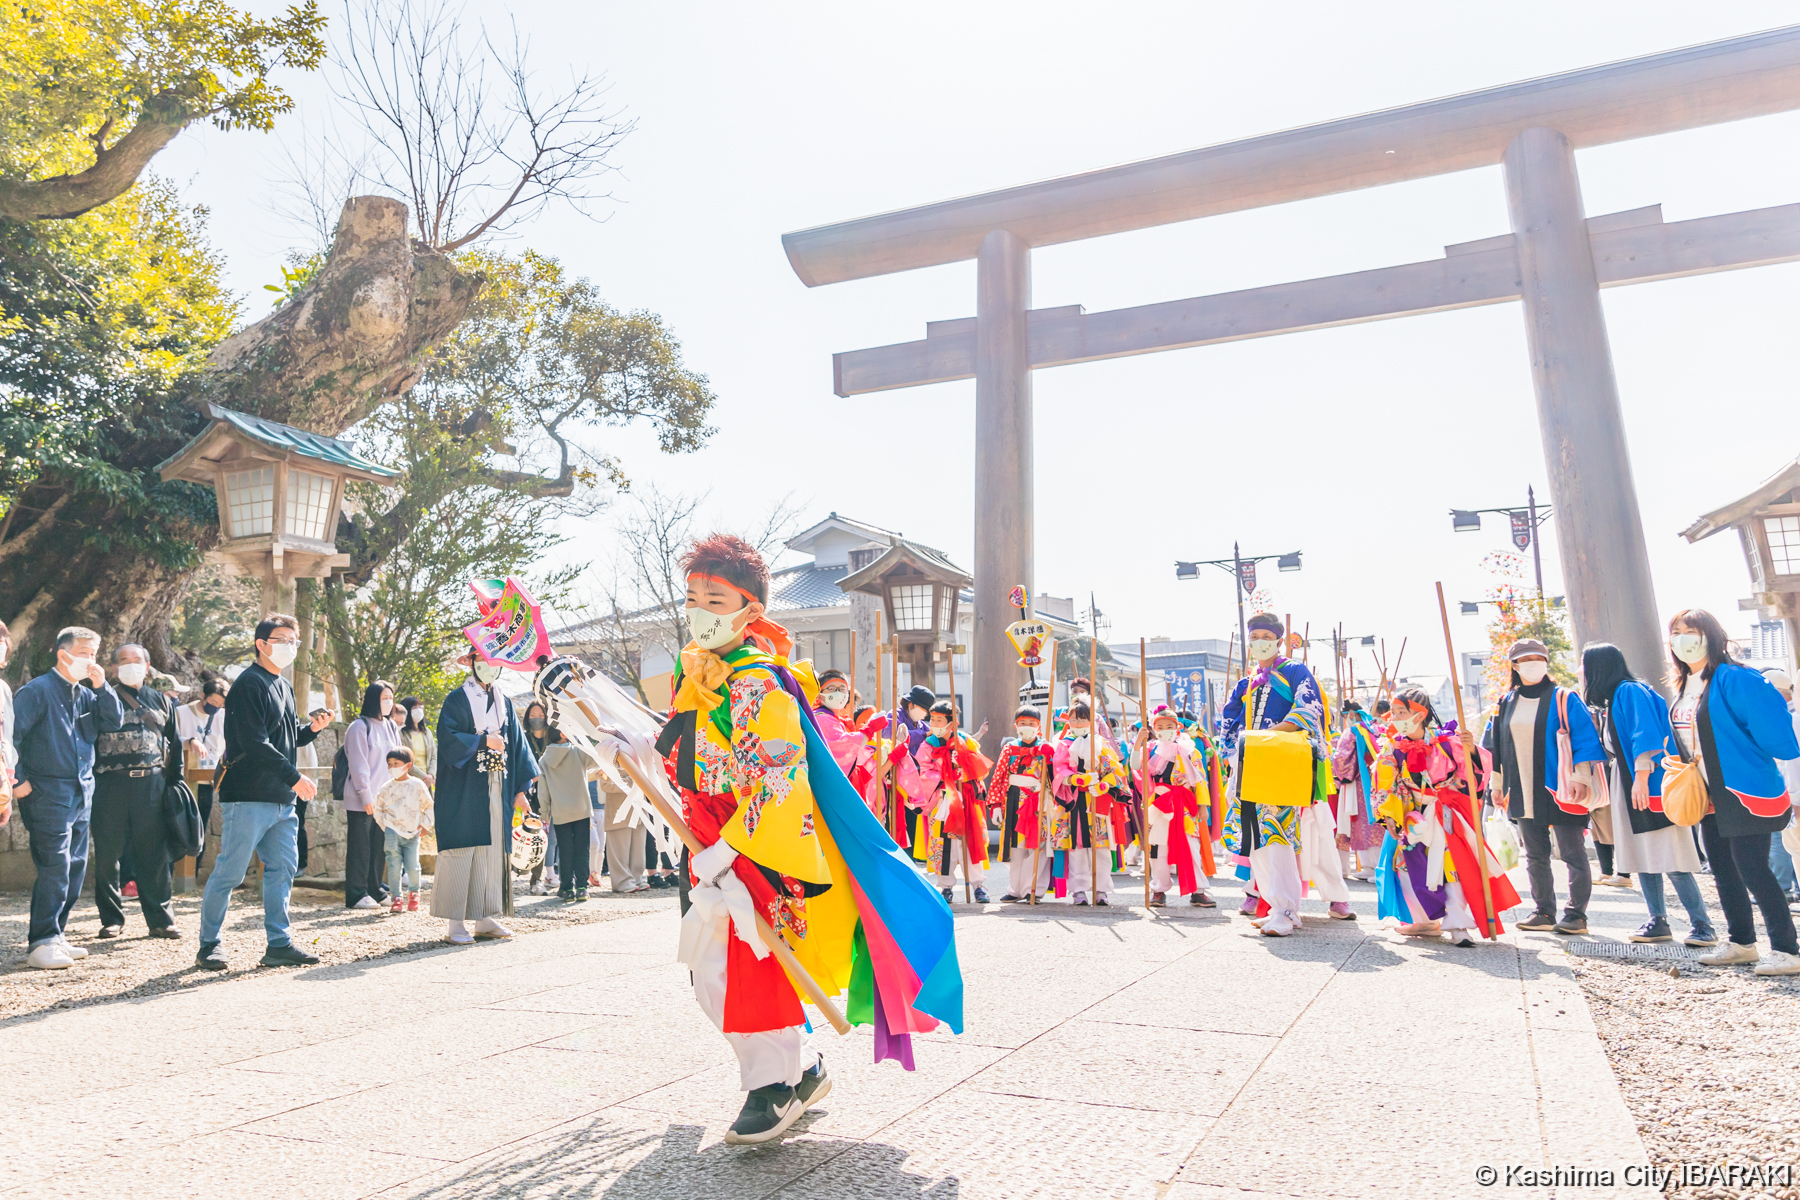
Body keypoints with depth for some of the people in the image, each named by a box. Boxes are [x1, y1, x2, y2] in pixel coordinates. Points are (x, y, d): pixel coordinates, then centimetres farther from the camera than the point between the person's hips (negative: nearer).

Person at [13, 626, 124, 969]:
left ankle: (55, 935, 19)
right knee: (55, 868, -10)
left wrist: (101, 685, -4)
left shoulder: (86, 693, 14)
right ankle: (42, 943, -3)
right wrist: (18, 781, -13)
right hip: (48, 795, -7)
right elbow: (11, 735, -12)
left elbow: (114, 722, 6)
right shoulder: (38, 690, -7)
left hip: (82, 792, 7)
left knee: (76, 867, 9)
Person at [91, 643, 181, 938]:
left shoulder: (162, 701, 16)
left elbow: (174, 745, 16)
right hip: (111, 784, -1)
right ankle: (112, 918, 17)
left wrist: (176, 783, 11)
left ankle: (160, 919, 7)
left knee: (156, 854, 1)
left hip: (152, 784, 1)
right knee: (107, 854, 4)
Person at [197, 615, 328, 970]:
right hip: (249, 797, -9)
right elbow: (255, 743, -18)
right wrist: (295, 777, -20)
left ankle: (279, 944, 13)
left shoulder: (285, 687, 18)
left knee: (282, 868, 7)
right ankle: (208, 945, 13)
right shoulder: (249, 684, -10)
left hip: (282, 799, 9)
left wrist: (312, 728, 4)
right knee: (230, 872, -1)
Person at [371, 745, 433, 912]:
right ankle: (396, 898, 8)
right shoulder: (386, 787, 3)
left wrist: (424, 825, 1)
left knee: (412, 867, -5)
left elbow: (428, 806, 7)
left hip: (412, 834, -1)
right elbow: (377, 808, 12)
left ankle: (414, 892, 20)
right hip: (392, 833, 1)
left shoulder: (417, 785, -1)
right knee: (394, 867, -2)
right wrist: (384, 825, 3)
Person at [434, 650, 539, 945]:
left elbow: (517, 743, 14)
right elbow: (448, 737, -14)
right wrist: (483, 740, -15)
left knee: (494, 852, 5)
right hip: (465, 790, -5)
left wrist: (521, 787, 8)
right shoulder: (457, 700, 0)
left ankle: (486, 919, 12)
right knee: (461, 852, -6)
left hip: (497, 790, 5)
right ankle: (457, 923, 0)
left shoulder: (504, 703, 16)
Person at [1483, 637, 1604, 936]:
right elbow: (1494, 748, 17)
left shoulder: (1564, 700, -3)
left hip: (1559, 790, -5)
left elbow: (1585, 740, -8)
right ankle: (1544, 912, 19)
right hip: (1523, 794, 5)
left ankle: (1576, 915, 8)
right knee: (1535, 856, 10)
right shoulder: (1506, 704, 11)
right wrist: (1498, 786, 14)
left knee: (1573, 854, 0)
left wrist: (1581, 778, -17)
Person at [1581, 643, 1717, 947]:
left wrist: (1641, 779, -24)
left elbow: (1645, 736, -19)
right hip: (1625, 787, 9)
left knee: (1669, 859, -10)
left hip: (1648, 785, -9)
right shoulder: (1607, 702, 18)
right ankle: (1658, 922, 10)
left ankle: (1701, 925, -4)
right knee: (1641, 859, 7)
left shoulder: (1630, 691, -10)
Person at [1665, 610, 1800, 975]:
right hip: (1711, 797, 9)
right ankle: (1741, 943, 26)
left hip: (1747, 792, -9)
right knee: (1723, 870, 14)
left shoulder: (1734, 680, -16)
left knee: (1751, 869, -7)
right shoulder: (1685, 686, 11)